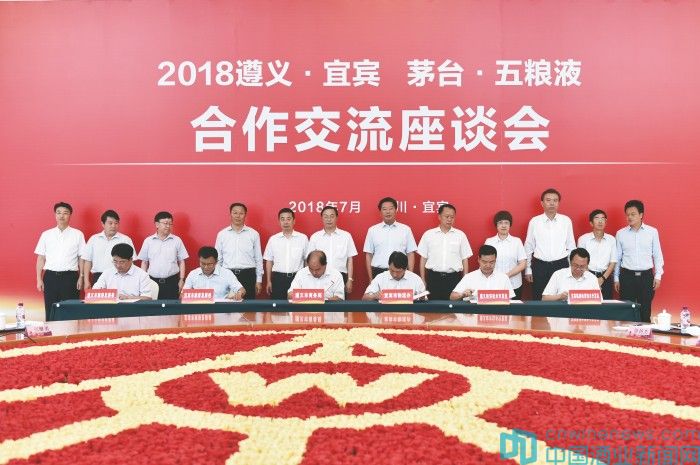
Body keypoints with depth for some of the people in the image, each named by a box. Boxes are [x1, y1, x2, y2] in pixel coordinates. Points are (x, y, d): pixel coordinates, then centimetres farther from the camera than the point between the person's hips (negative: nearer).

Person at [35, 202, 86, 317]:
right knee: (50, 311, 3)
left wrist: (81, 277, -4)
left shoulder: (78, 234, 4)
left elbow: (82, 258, 4)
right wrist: (39, 279, 5)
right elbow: (41, 258, 10)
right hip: (51, 277, 2)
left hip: (70, 277, -2)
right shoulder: (46, 235, 9)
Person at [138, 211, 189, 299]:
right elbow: (144, 262, 10)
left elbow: (181, 261, 6)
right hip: (153, 281, 1)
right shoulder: (148, 241, 5)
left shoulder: (177, 240, 3)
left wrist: (181, 280, 1)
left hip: (172, 281, 0)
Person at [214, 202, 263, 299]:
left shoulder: (253, 234, 4)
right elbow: (218, 259, 10)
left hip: (248, 275, -1)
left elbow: (258, 258, 7)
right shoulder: (222, 234, 6)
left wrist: (259, 280, 5)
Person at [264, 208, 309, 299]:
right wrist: (269, 281, 7)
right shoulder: (273, 239, 6)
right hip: (278, 278, 1)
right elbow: (269, 261, 11)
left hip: (297, 277, -1)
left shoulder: (303, 238, 2)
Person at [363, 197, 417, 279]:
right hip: (378, 273, 0)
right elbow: (368, 255, 6)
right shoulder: (372, 230, 5)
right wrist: (370, 278, 1)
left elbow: (410, 254, 5)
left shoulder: (406, 229, 5)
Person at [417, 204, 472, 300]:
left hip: (454, 278, 0)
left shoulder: (461, 235, 6)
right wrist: (423, 281, 4)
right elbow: (423, 259, 8)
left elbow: (465, 259, 9)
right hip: (433, 278, 0)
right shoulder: (428, 234, 5)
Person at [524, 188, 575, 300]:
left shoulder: (566, 221, 1)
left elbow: (571, 246, 8)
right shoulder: (534, 221, -1)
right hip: (540, 266, 0)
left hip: (561, 265, 1)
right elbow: (529, 247, 6)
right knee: (539, 299, 4)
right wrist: (528, 269, 6)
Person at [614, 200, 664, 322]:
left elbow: (657, 255, 5)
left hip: (646, 276, 0)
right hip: (627, 276, 0)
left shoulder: (652, 232, 1)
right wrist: (616, 278, 8)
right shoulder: (620, 233, 3)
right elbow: (618, 257, 8)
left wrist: (658, 276, 0)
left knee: (645, 310, 5)